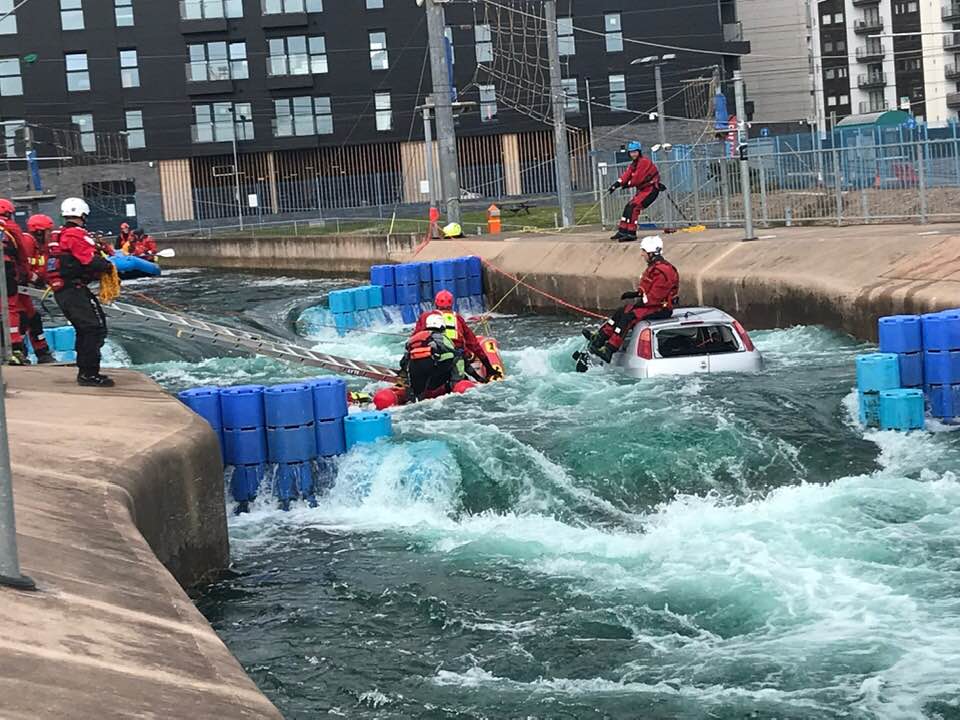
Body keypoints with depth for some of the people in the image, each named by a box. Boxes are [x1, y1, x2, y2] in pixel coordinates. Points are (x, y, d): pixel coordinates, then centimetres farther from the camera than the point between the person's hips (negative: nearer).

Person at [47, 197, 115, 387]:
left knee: (84, 330, 19)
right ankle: (89, 374, -13)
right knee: (95, 328, -10)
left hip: (61, 291, 10)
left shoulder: (58, 236, 17)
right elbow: (91, 261, -19)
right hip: (75, 291, -10)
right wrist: (109, 266, -2)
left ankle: (85, 371, 23)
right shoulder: (77, 235, -13)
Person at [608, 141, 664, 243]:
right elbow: (626, 175, 2)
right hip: (642, 190, 10)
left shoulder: (644, 162, -16)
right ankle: (622, 231, 15)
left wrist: (628, 184, -3)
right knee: (628, 207, 9)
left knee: (634, 207, -19)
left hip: (651, 189, -10)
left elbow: (637, 179, -20)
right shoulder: (633, 164, 14)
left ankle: (631, 234, -20)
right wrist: (617, 184, -13)